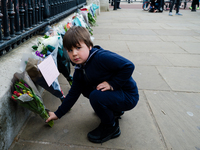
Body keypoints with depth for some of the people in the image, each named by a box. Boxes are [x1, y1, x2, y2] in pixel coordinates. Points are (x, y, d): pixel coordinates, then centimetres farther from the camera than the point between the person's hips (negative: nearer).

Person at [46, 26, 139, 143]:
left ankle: (111, 127, 0)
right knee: (85, 89, 7)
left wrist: (112, 83, -26)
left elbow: (128, 66, -30)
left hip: (128, 96, -8)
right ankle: (114, 111, 20)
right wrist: (58, 114, 11)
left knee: (96, 96, -28)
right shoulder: (79, 71, 2)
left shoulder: (101, 57, -25)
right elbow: (73, 94, 9)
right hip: (112, 93, 9)